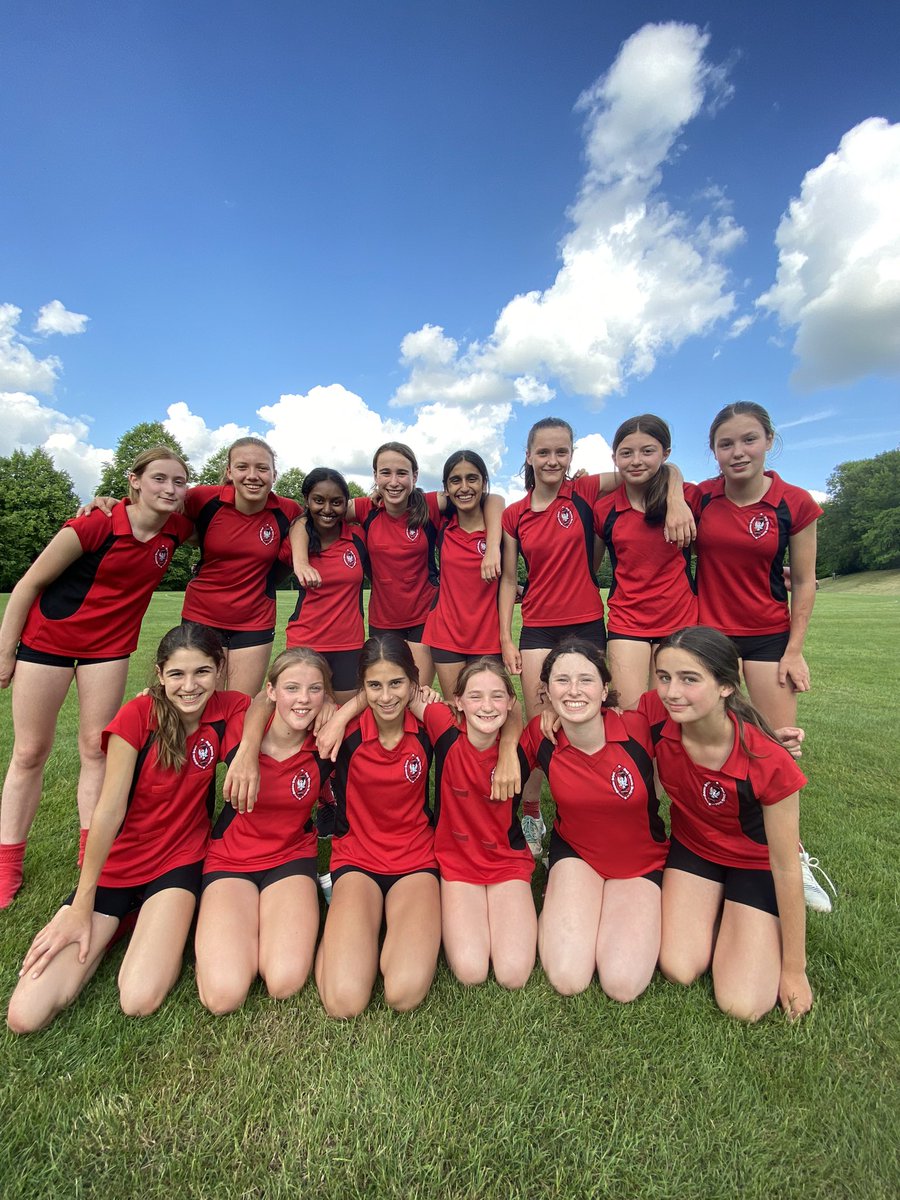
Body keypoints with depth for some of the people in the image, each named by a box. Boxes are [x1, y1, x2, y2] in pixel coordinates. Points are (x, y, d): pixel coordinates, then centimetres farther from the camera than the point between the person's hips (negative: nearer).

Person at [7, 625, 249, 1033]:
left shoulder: (230, 710, -13)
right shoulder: (137, 716, -18)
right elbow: (109, 810, -15)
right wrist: (81, 905, -10)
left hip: (178, 861, 0)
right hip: (115, 863, 1)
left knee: (141, 1001, -20)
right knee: (25, 1016, -7)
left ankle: (165, 925, 12)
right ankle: (120, 921, 17)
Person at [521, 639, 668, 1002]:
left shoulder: (638, 729, -25)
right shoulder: (540, 734, -20)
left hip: (641, 860, 0)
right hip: (575, 853, 0)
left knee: (623, 986, -15)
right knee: (567, 979, -15)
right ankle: (557, 906, 15)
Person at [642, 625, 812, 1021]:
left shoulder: (768, 762, -34)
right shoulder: (655, 714, -28)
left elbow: (785, 867, -20)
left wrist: (794, 968, -10)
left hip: (755, 862, -2)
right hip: (691, 846, 3)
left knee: (743, 1006, -7)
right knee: (679, 970, -9)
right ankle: (716, 908, 20)